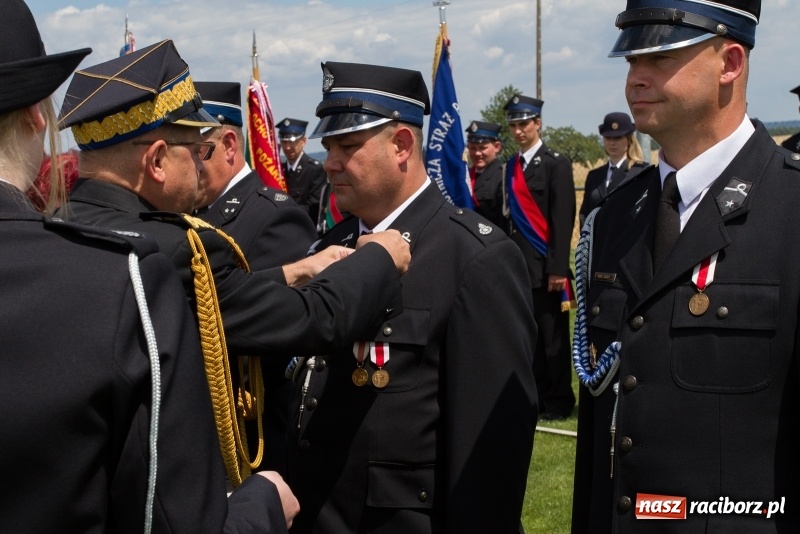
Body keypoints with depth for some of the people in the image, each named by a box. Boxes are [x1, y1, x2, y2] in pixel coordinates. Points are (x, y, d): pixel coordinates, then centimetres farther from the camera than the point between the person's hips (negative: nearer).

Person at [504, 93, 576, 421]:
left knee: (553, 337, 0)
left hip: (545, 267, -6)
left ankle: (559, 402, 8)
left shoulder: (556, 163, -5)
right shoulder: (512, 166, 14)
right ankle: (536, 397, 19)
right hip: (519, 267, 6)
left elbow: (563, 219, -10)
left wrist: (557, 267, -16)